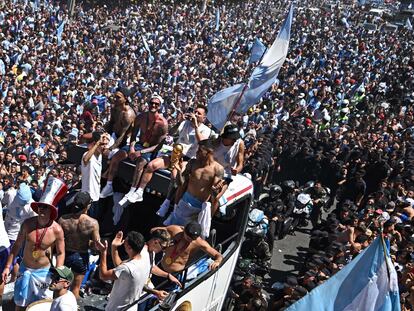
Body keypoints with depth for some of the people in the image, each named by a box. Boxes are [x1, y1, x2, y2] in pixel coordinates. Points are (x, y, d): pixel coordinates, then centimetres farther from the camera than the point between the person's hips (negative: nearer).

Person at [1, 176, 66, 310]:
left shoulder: (57, 230, -18)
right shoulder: (27, 224, -13)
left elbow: (60, 253, -6)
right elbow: (17, 246, -1)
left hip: (44, 271, -1)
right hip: (25, 269, 2)